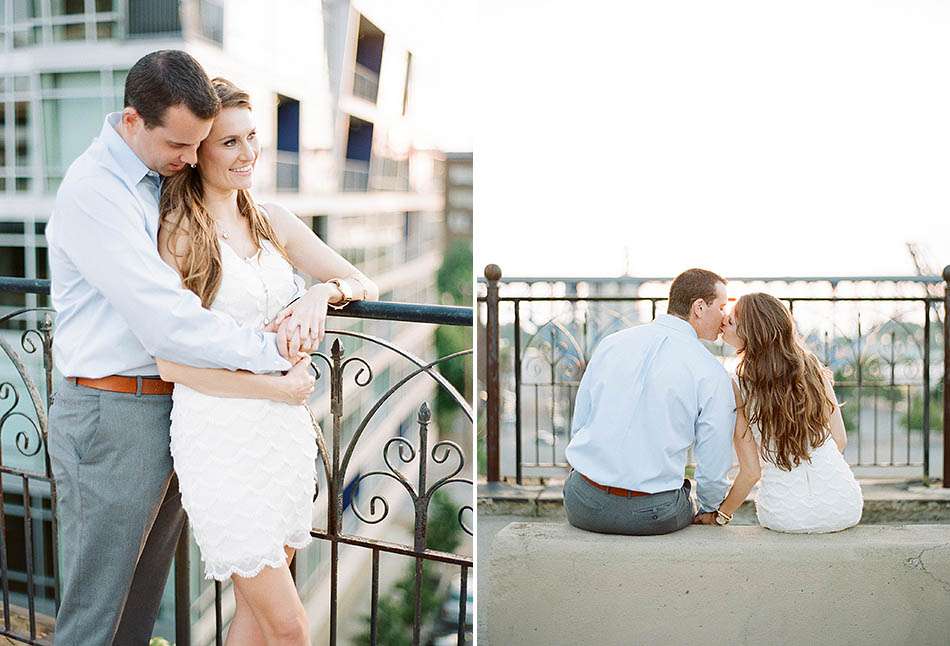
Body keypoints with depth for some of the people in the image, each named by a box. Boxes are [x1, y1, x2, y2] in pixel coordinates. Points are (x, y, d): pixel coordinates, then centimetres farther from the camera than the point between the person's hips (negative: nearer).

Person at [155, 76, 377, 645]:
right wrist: (275, 386, -16)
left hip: (286, 428, 6)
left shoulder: (271, 221, 9)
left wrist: (326, 292, -11)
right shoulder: (179, 234, -9)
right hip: (221, 433, -6)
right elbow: (171, 362, -12)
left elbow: (365, 284, 11)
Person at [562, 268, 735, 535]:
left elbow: (579, 424, 10)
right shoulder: (711, 373, -6)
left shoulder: (611, 343, 5)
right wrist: (707, 512, 18)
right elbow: (714, 466, -2)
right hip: (652, 514, -3)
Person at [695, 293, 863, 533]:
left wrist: (720, 515, 6)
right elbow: (840, 440, 2)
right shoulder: (814, 369, -5)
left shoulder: (739, 387, -12)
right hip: (844, 507, 2)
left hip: (786, 516, -1)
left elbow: (751, 471, -10)